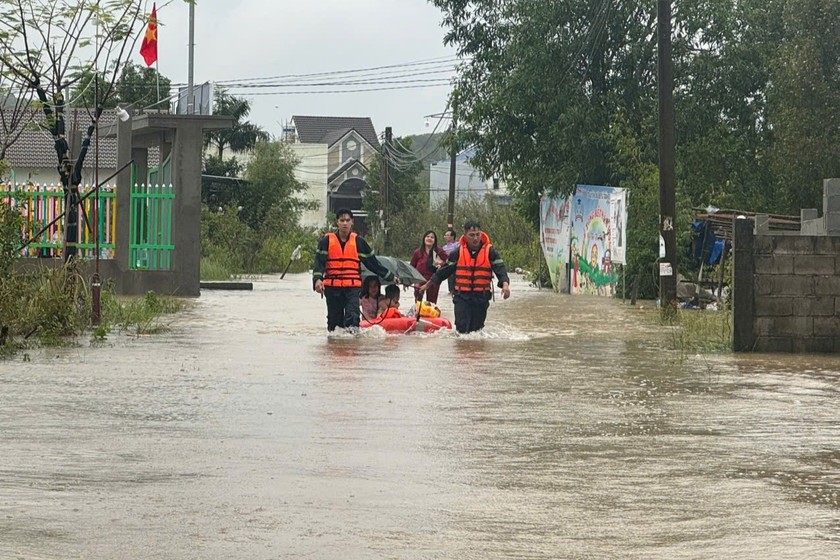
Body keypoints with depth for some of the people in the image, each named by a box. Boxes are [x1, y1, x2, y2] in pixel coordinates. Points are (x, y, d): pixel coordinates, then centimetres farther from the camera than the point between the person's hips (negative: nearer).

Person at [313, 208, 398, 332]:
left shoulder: (358, 241, 10)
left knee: (352, 317, -21)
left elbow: (373, 262, 17)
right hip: (332, 287, 1)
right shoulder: (327, 241, 6)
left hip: (353, 286, -1)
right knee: (334, 321, 6)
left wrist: (390, 277, 19)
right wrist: (317, 279, -22)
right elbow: (319, 262, -4)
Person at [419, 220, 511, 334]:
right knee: (462, 328, -11)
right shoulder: (458, 252, 3)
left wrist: (505, 284, -30)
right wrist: (428, 284, 19)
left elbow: (500, 268, -9)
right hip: (462, 296, 0)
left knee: (476, 328, 6)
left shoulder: (490, 252, -2)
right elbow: (444, 271, 13)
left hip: (481, 297, 0)